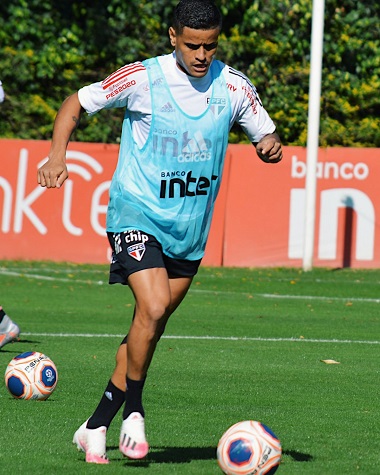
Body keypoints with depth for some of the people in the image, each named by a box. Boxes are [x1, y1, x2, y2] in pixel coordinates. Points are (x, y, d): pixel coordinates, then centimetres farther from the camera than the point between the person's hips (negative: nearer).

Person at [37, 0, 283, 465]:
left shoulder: (233, 87, -1)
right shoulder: (141, 78, -10)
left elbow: (266, 135, 12)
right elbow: (77, 102, 1)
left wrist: (270, 145, -12)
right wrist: (57, 156, -14)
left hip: (190, 229, 4)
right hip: (137, 215, -4)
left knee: (151, 324, 8)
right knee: (153, 308, -23)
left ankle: (97, 426, 20)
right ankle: (133, 410, -2)